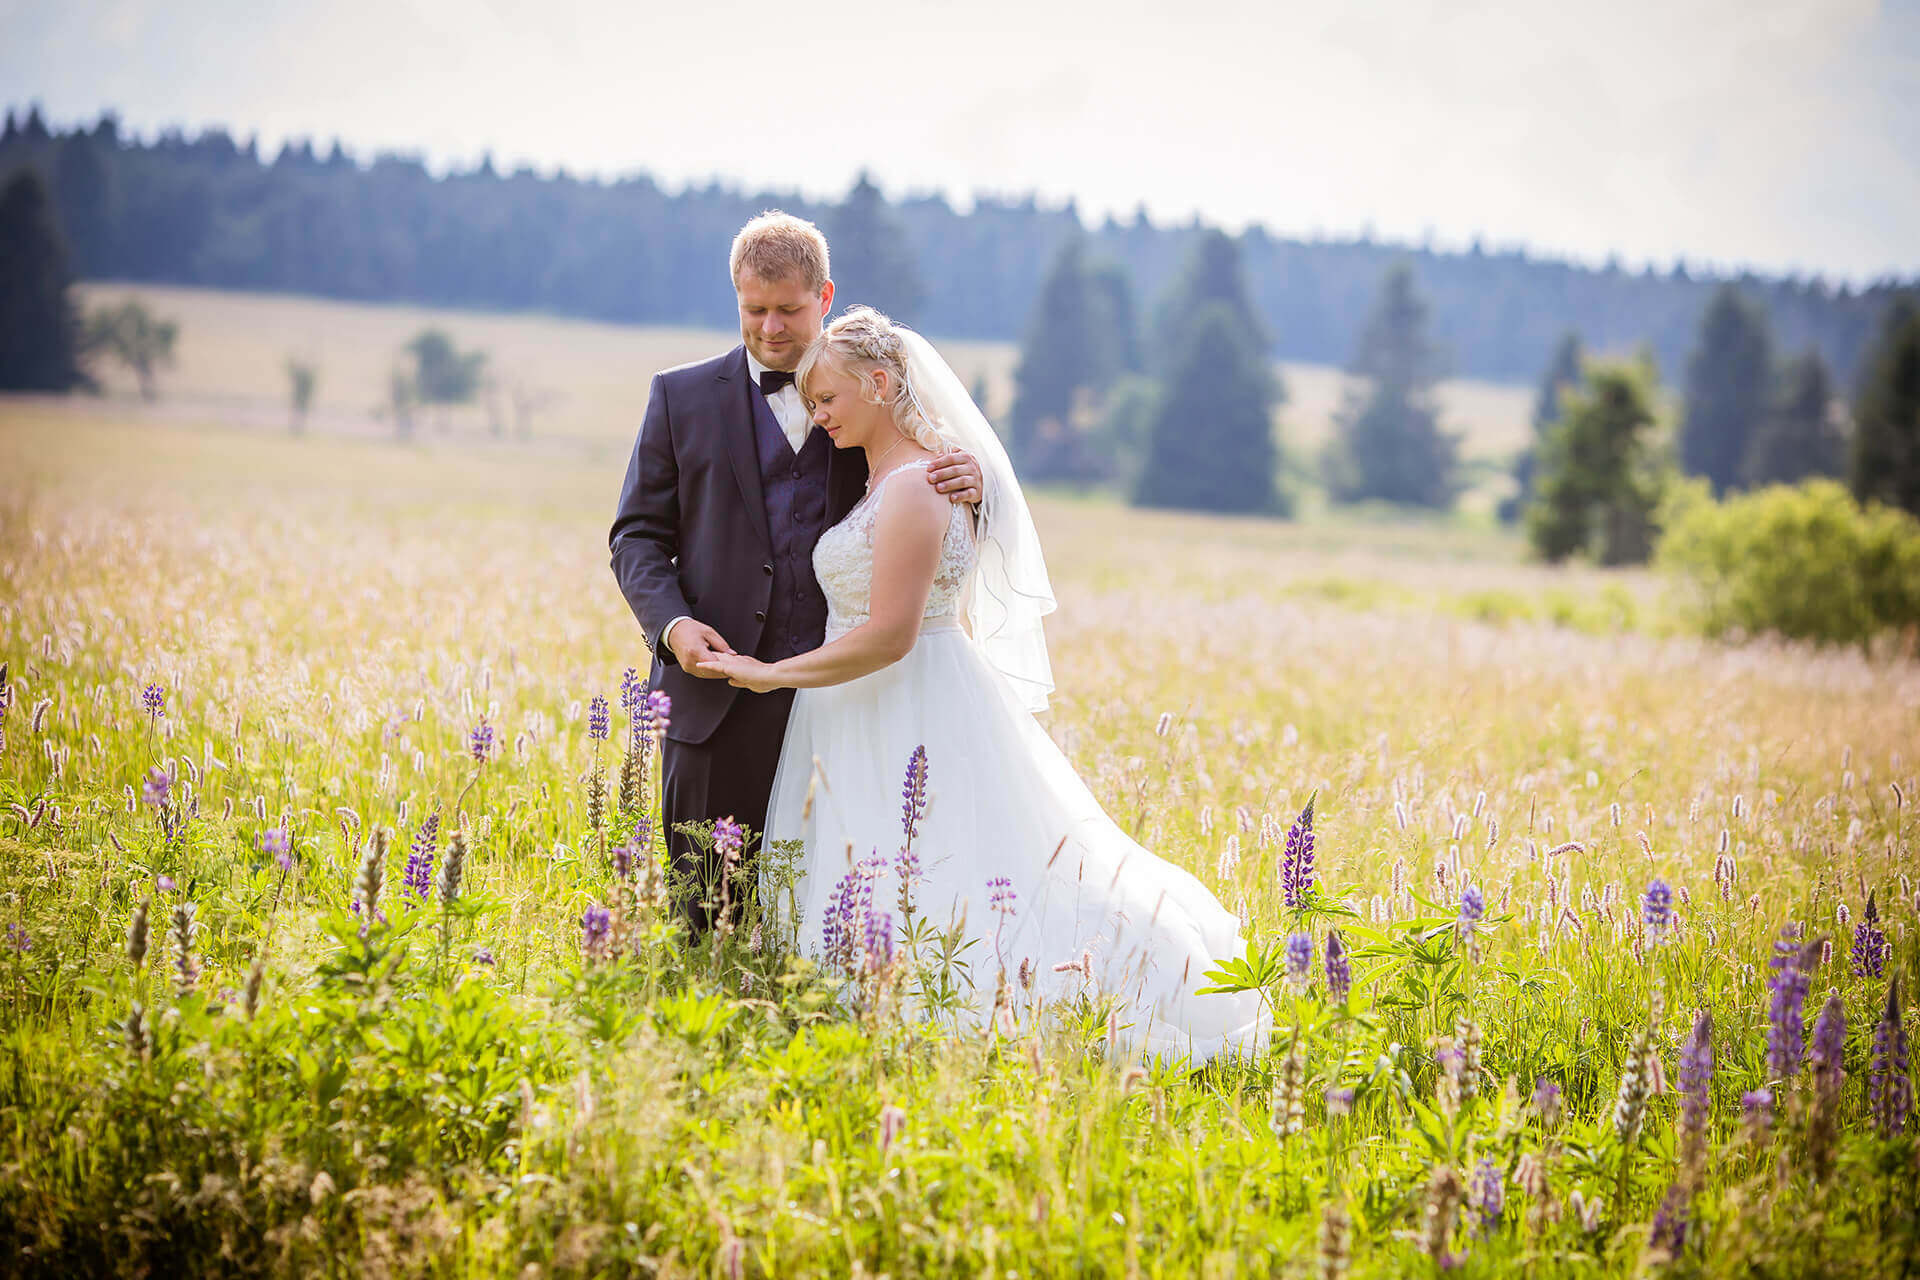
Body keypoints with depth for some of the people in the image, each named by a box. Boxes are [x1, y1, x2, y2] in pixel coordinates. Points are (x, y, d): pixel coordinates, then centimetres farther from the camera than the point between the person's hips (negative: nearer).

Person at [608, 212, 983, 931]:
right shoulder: (683, 397, 9)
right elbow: (638, 535, 8)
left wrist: (970, 486, -13)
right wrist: (672, 624, -12)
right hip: (720, 697, 0)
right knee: (705, 915, 1)